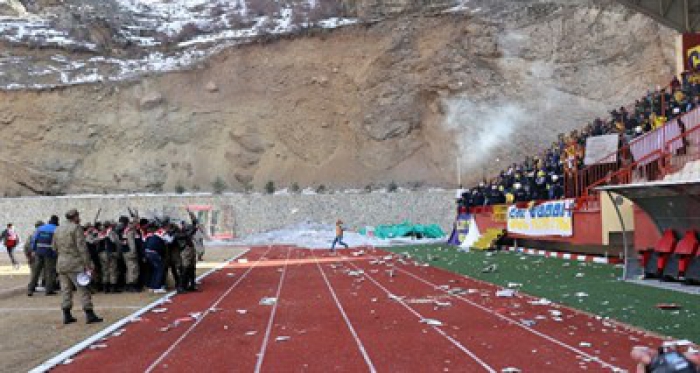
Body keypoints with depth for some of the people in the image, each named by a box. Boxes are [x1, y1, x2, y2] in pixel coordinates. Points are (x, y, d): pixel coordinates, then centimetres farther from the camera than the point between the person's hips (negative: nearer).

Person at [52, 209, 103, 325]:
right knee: (83, 289, -4)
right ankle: (89, 315, -5)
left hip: (61, 264, 7)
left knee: (66, 289, 10)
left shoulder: (58, 229, 13)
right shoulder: (77, 228, -9)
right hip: (75, 263, -7)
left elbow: (54, 247, 18)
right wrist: (87, 264, -15)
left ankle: (67, 315, 11)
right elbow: (82, 247, -15)